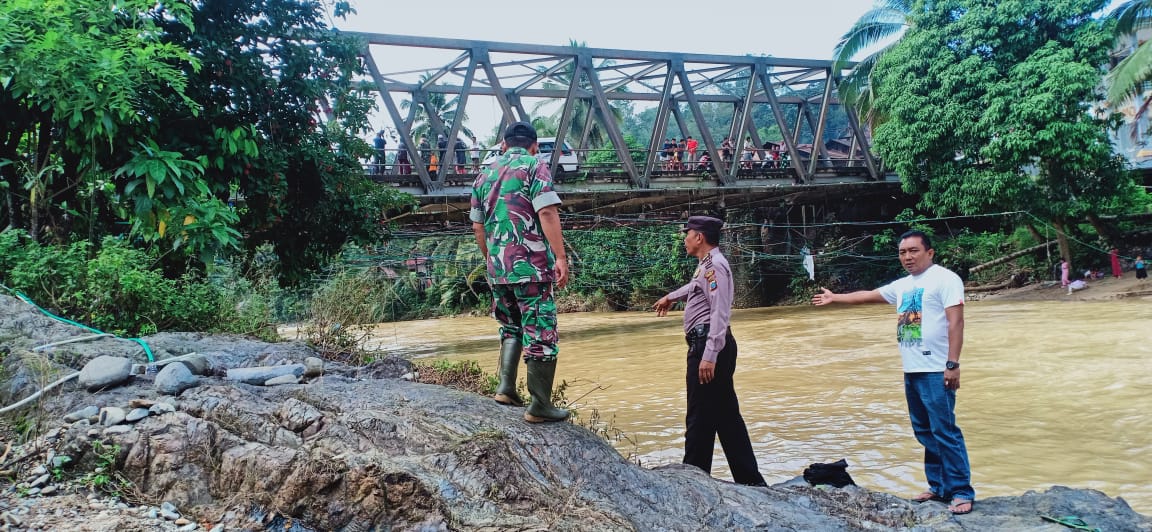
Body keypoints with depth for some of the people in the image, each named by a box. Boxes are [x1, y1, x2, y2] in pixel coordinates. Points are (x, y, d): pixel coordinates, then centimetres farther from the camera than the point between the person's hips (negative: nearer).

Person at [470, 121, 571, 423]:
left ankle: (506, 387, 11)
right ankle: (540, 406, 1)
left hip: (497, 267, 6)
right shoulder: (534, 167, -3)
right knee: (541, 333, -1)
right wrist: (560, 256, -16)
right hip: (530, 266, -6)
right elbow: (547, 213, -15)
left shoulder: (484, 175, 15)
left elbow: (477, 226, 19)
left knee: (511, 328, 22)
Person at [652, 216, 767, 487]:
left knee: (700, 418, -5)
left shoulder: (714, 265, -11)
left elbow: (720, 313, -21)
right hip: (706, 346, 10)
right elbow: (695, 286, 43)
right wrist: (670, 297, 61)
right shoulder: (706, 265, 19)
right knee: (726, 416, 11)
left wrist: (709, 355, -27)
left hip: (709, 345, -10)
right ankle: (750, 480, 15)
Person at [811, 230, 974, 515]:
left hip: (936, 371, -8)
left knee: (945, 431, -8)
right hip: (912, 371, 8)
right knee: (925, 433, 11)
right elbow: (868, 295, 31)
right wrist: (834, 298, 39)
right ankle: (939, 487, 19)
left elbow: (956, 322, -13)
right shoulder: (902, 286, 17)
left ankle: (962, 492, -2)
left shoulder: (945, 279, -6)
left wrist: (952, 364, -19)